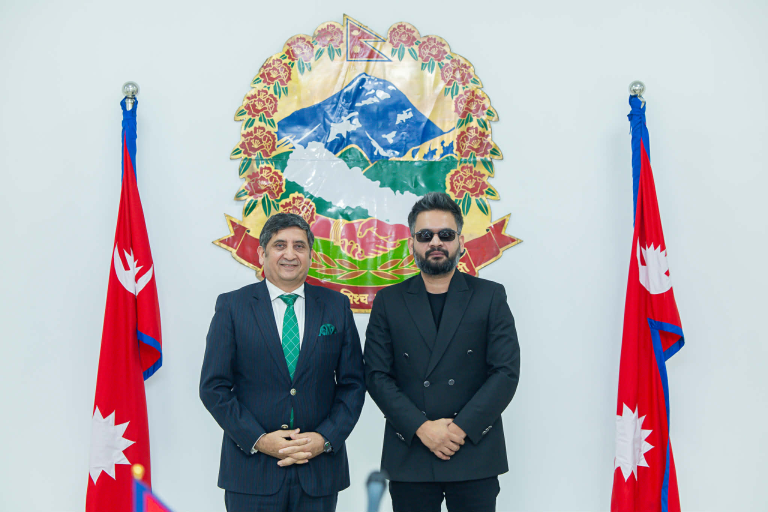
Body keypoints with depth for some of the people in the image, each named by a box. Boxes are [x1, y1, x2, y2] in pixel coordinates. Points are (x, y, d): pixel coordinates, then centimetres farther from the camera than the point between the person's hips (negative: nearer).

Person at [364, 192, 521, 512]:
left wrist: (461, 428, -11)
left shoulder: (490, 297, 5)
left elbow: (506, 372, -2)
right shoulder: (388, 302, 7)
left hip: (475, 453, 0)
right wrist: (421, 427, -11)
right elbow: (376, 375, 1)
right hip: (409, 456, 1)